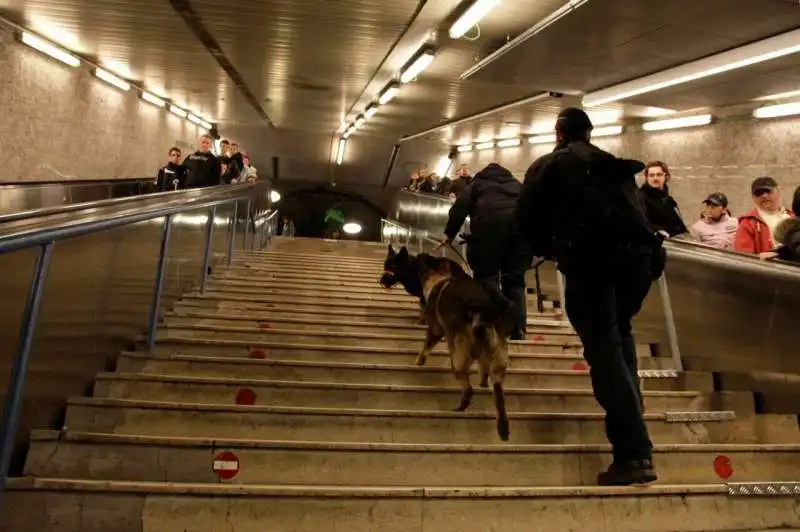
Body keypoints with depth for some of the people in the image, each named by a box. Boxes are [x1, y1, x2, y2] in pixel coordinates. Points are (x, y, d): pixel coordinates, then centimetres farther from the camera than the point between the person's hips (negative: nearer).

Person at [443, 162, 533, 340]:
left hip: (490, 221, -3)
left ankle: (505, 310, -30)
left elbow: (460, 206, 14)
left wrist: (449, 234, 18)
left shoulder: (477, 184, 29)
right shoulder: (516, 184, 37)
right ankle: (519, 328, -8)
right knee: (515, 280, 6)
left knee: (486, 275, -2)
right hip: (523, 221, 3)